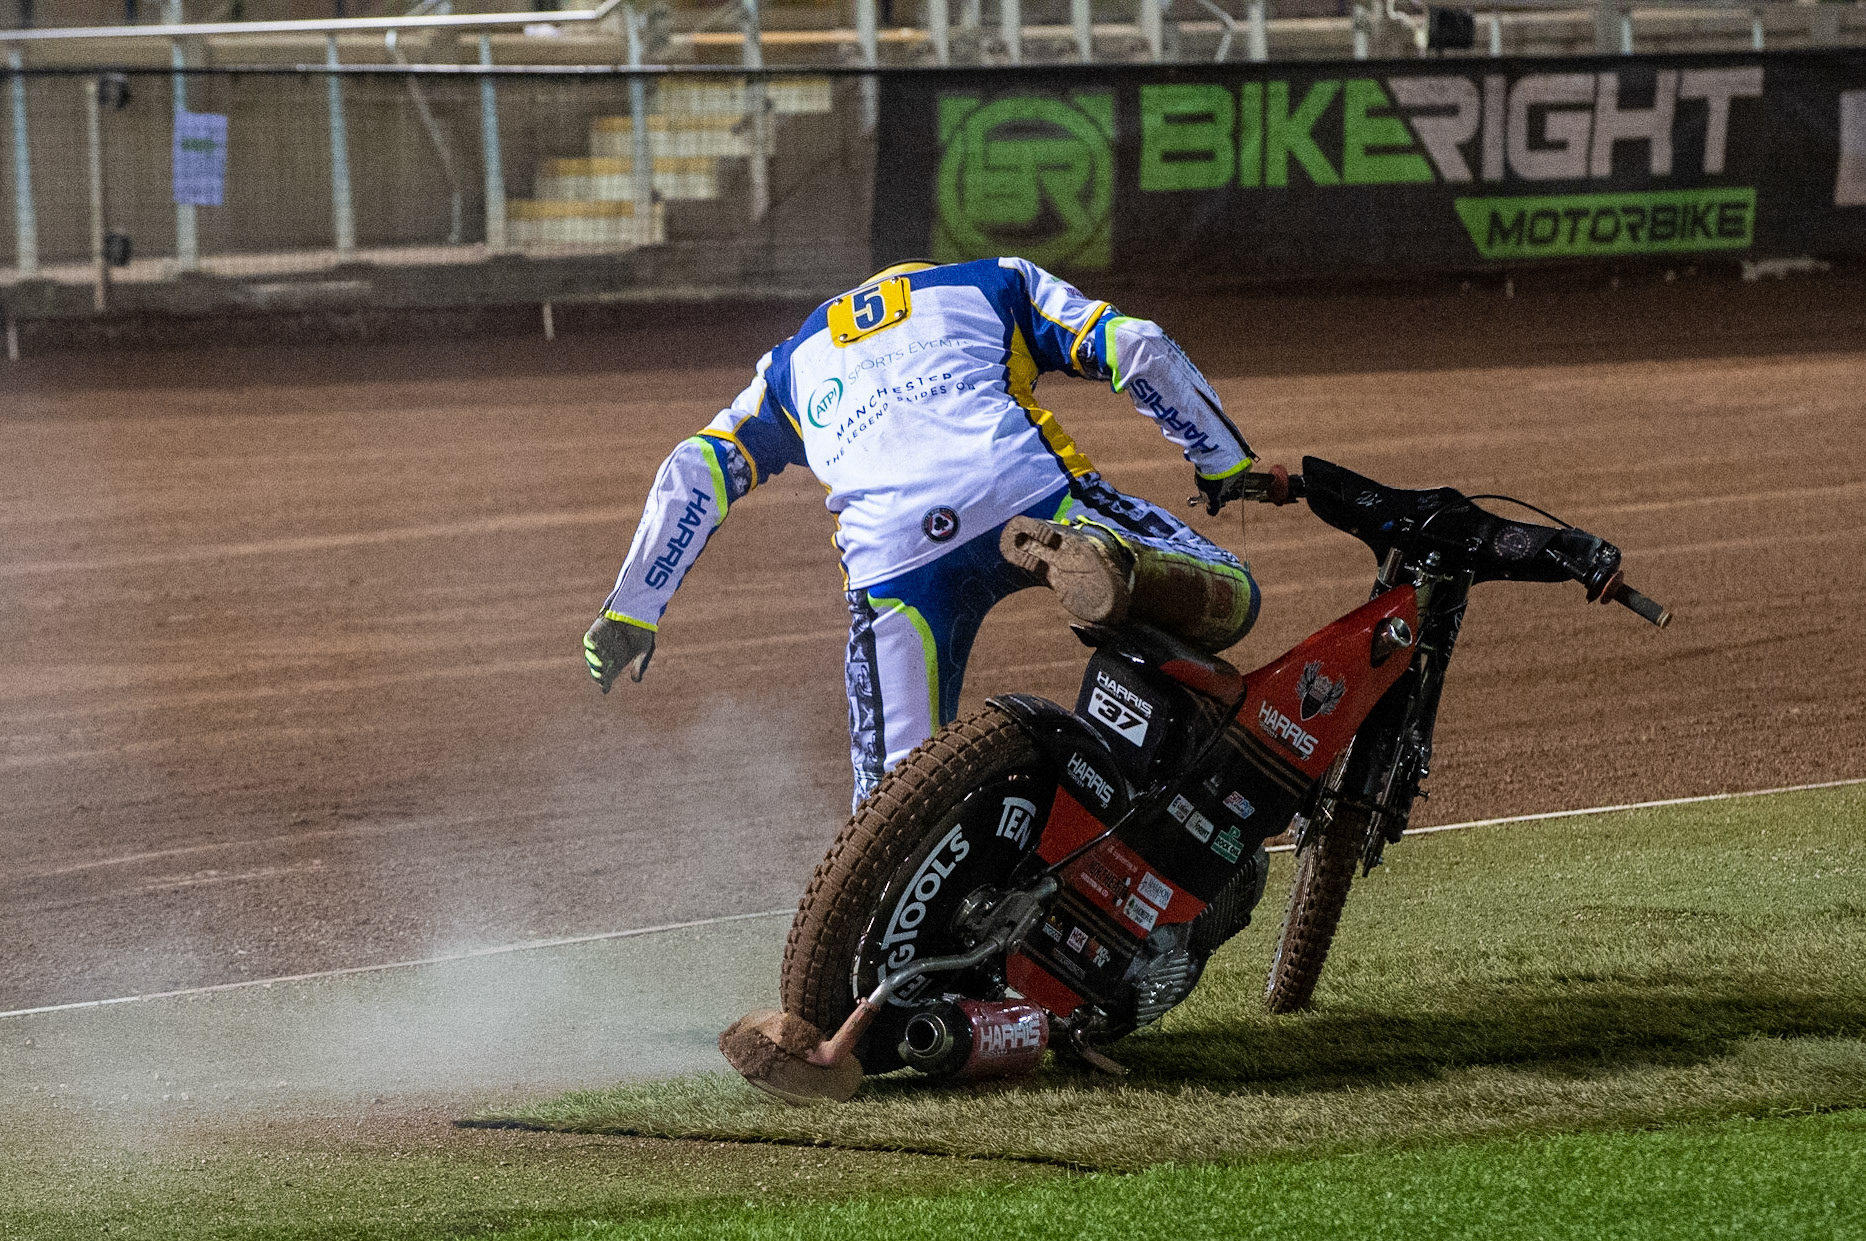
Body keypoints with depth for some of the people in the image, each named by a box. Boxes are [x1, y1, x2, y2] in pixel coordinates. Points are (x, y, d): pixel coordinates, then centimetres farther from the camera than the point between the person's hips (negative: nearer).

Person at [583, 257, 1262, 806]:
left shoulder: (793, 363, 37)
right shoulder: (995, 284, 33)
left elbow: (693, 473, 25)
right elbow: (1135, 346, 20)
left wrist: (629, 612, 26)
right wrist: (1225, 460, 28)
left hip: (889, 555, 2)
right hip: (1027, 494, -2)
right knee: (1228, 598, 5)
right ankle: (1110, 563, -27)